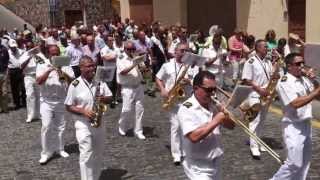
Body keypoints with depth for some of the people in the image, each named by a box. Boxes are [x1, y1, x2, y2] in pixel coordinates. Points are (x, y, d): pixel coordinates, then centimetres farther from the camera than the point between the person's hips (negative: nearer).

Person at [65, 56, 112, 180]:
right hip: (83, 124, -5)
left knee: (97, 155, 15)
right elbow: (68, 106, -7)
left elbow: (110, 97, 7)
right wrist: (83, 111, -22)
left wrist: (104, 99, -16)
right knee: (86, 155, -8)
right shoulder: (75, 85, -11)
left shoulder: (100, 81, 1)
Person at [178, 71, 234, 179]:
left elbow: (231, 125, 11)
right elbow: (194, 136, -30)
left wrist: (225, 114, -9)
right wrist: (216, 121, -23)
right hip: (198, 168, -7)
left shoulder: (213, 105, 4)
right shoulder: (187, 109, -18)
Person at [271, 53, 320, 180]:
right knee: (295, 163, -8)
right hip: (293, 126, -8)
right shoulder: (284, 83, -16)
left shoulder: (304, 79, 7)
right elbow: (296, 103, -26)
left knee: (305, 162, 17)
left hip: (306, 124, 8)